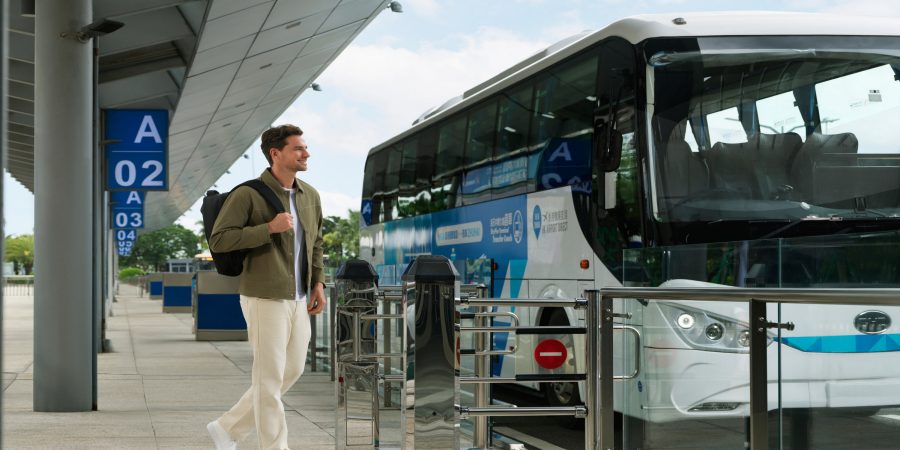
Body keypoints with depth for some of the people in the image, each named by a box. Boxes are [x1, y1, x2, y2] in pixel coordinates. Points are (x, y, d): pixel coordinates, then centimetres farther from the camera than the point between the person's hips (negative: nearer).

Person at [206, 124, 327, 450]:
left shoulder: (310, 195, 8)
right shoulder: (249, 193, -13)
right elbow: (218, 240, -16)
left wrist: (318, 282, 9)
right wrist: (269, 228, -23)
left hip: (298, 299, 8)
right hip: (265, 299, -8)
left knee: (292, 371, 15)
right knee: (270, 377, 1)